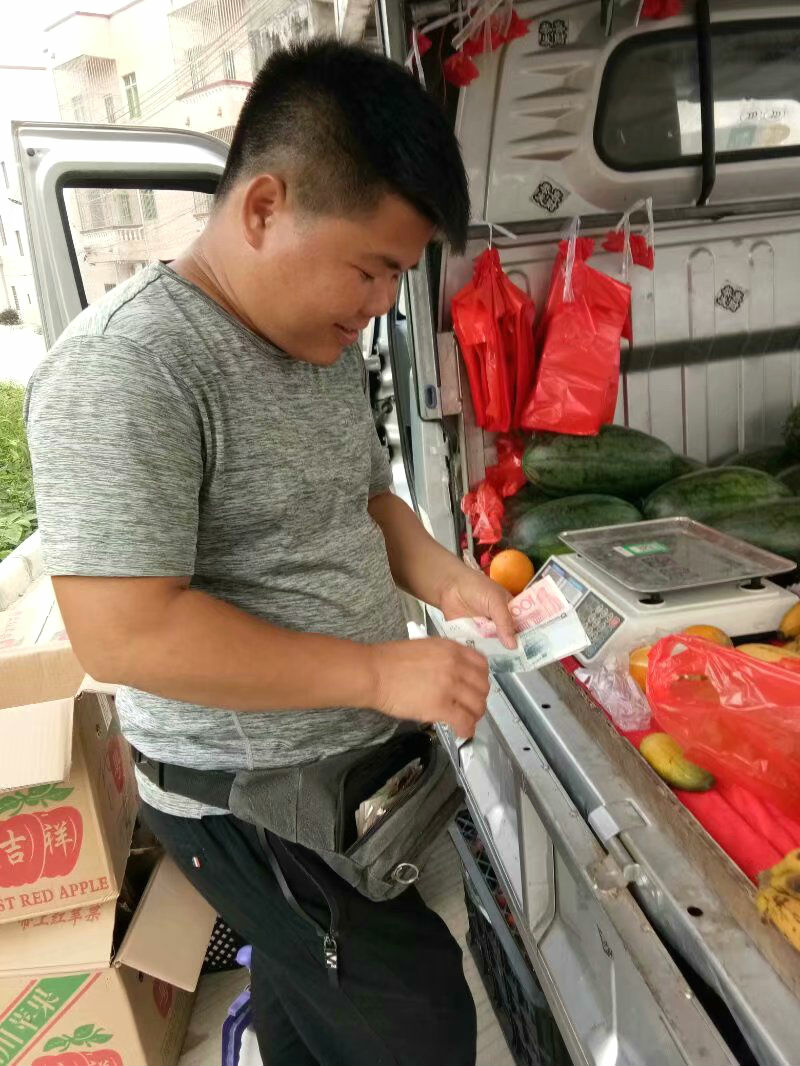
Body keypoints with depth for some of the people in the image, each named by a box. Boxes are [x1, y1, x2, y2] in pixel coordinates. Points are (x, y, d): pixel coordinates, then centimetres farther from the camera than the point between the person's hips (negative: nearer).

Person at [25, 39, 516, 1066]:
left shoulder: (322, 342, 3)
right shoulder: (123, 368, -24)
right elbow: (123, 633, -28)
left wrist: (438, 576, -5)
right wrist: (380, 670, -24)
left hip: (348, 761, 8)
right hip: (252, 803, -7)